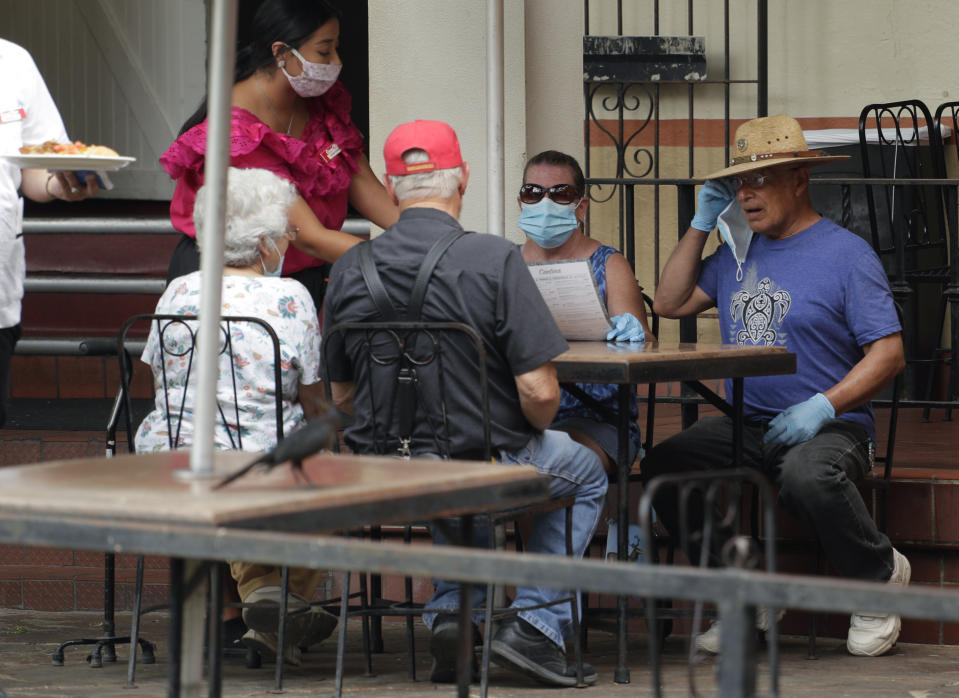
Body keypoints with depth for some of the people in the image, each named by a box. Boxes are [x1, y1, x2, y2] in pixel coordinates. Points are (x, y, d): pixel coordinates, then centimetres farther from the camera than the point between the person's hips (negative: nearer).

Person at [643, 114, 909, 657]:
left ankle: (880, 575, -7)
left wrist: (823, 407, -22)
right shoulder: (738, 253, 15)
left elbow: (889, 353, -9)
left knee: (807, 476, -39)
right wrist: (702, 224, 10)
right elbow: (671, 303, 17)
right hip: (746, 427, 6)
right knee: (663, 466, -17)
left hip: (830, 428, -6)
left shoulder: (845, 254, -4)